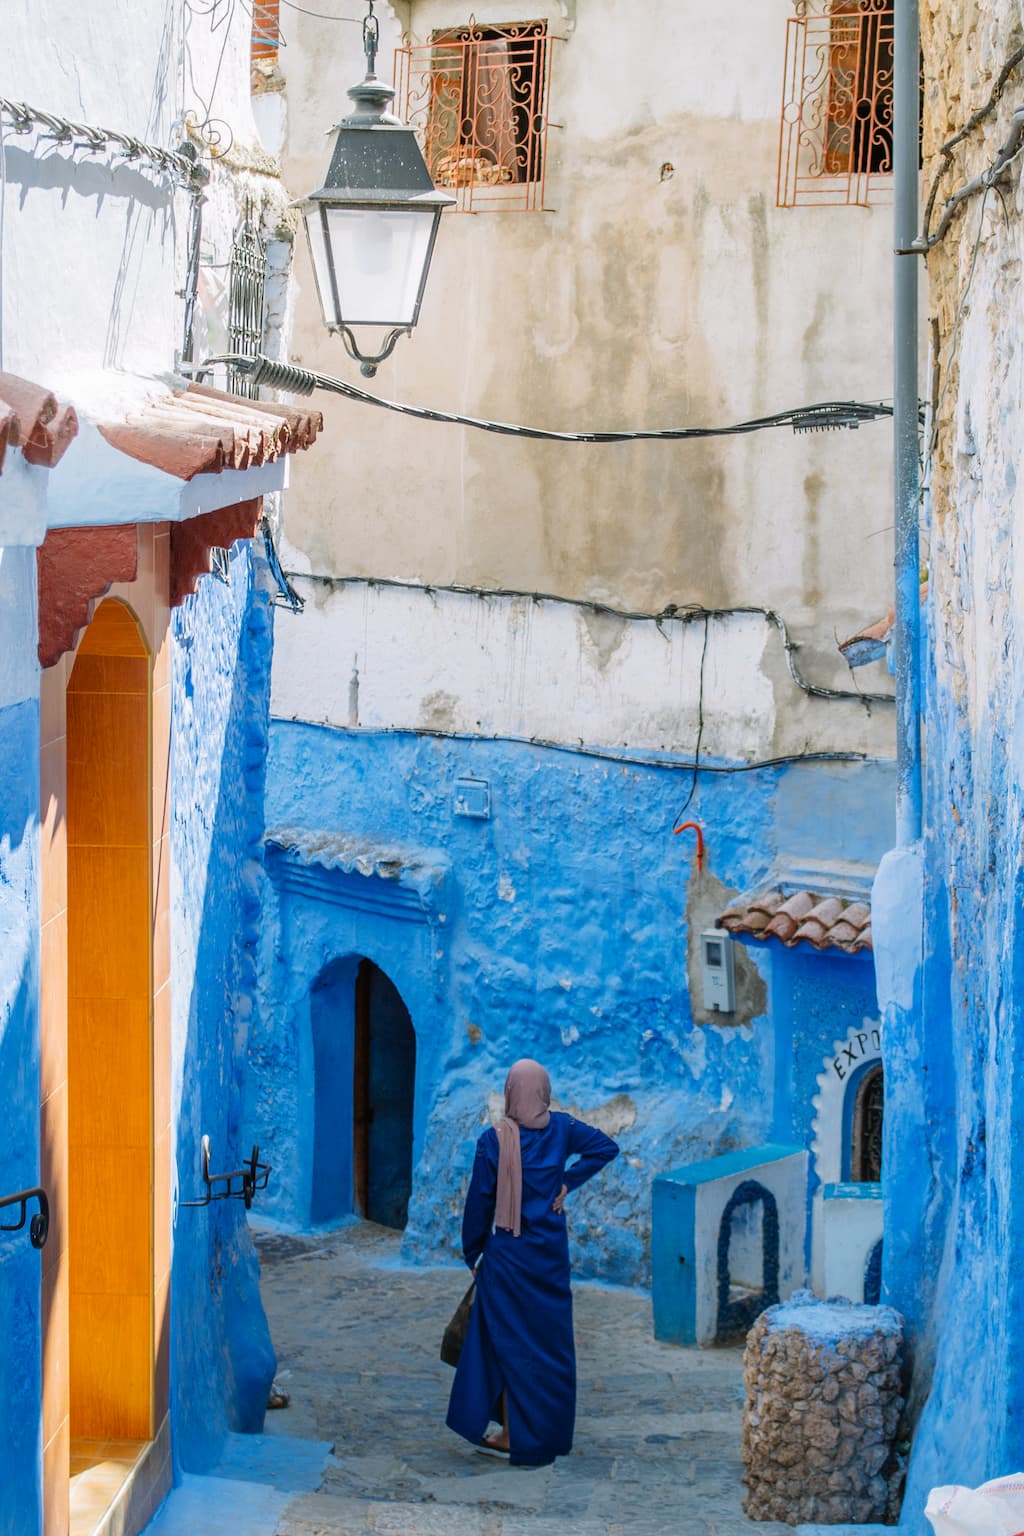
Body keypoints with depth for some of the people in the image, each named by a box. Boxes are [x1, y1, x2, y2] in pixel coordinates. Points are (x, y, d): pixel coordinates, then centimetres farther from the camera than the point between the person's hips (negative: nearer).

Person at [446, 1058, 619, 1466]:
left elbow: (479, 1201, -9)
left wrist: (473, 1253, 3)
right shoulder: (561, 1128, -2)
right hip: (551, 1253, 4)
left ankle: (516, 1436, 6)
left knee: (511, 1341, 5)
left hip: (508, 1253, -4)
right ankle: (551, 1436, 19)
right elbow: (607, 1147, 2)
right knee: (551, 1340, 12)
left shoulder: (494, 1139, -13)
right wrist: (566, 1182, 2)